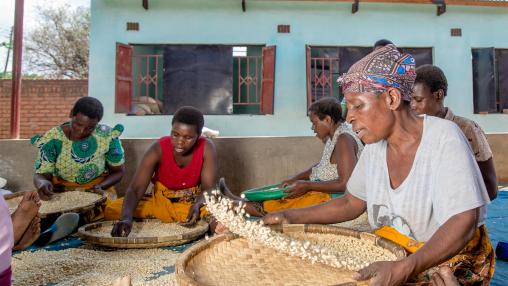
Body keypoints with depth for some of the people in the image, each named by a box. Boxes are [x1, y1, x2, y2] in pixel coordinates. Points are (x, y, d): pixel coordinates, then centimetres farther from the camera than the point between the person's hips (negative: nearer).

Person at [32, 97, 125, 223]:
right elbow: (40, 175, -6)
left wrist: (99, 187, -18)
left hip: (97, 191, -1)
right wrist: (42, 183, -31)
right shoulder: (52, 138, -9)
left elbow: (118, 171, 1)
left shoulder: (107, 136, -11)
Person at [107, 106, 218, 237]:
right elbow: (135, 189, -28)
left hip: (193, 202, 0)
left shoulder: (206, 148, -19)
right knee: (112, 210, -19)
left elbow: (209, 187, -18)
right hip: (160, 202, 1)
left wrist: (198, 205, -40)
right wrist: (126, 218, -46)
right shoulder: (158, 149, -21)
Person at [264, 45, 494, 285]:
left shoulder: (443, 136, -18)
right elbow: (352, 203, 7)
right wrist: (292, 217, -4)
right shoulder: (375, 144, -2)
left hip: (453, 261, -4)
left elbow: (464, 222, -24)